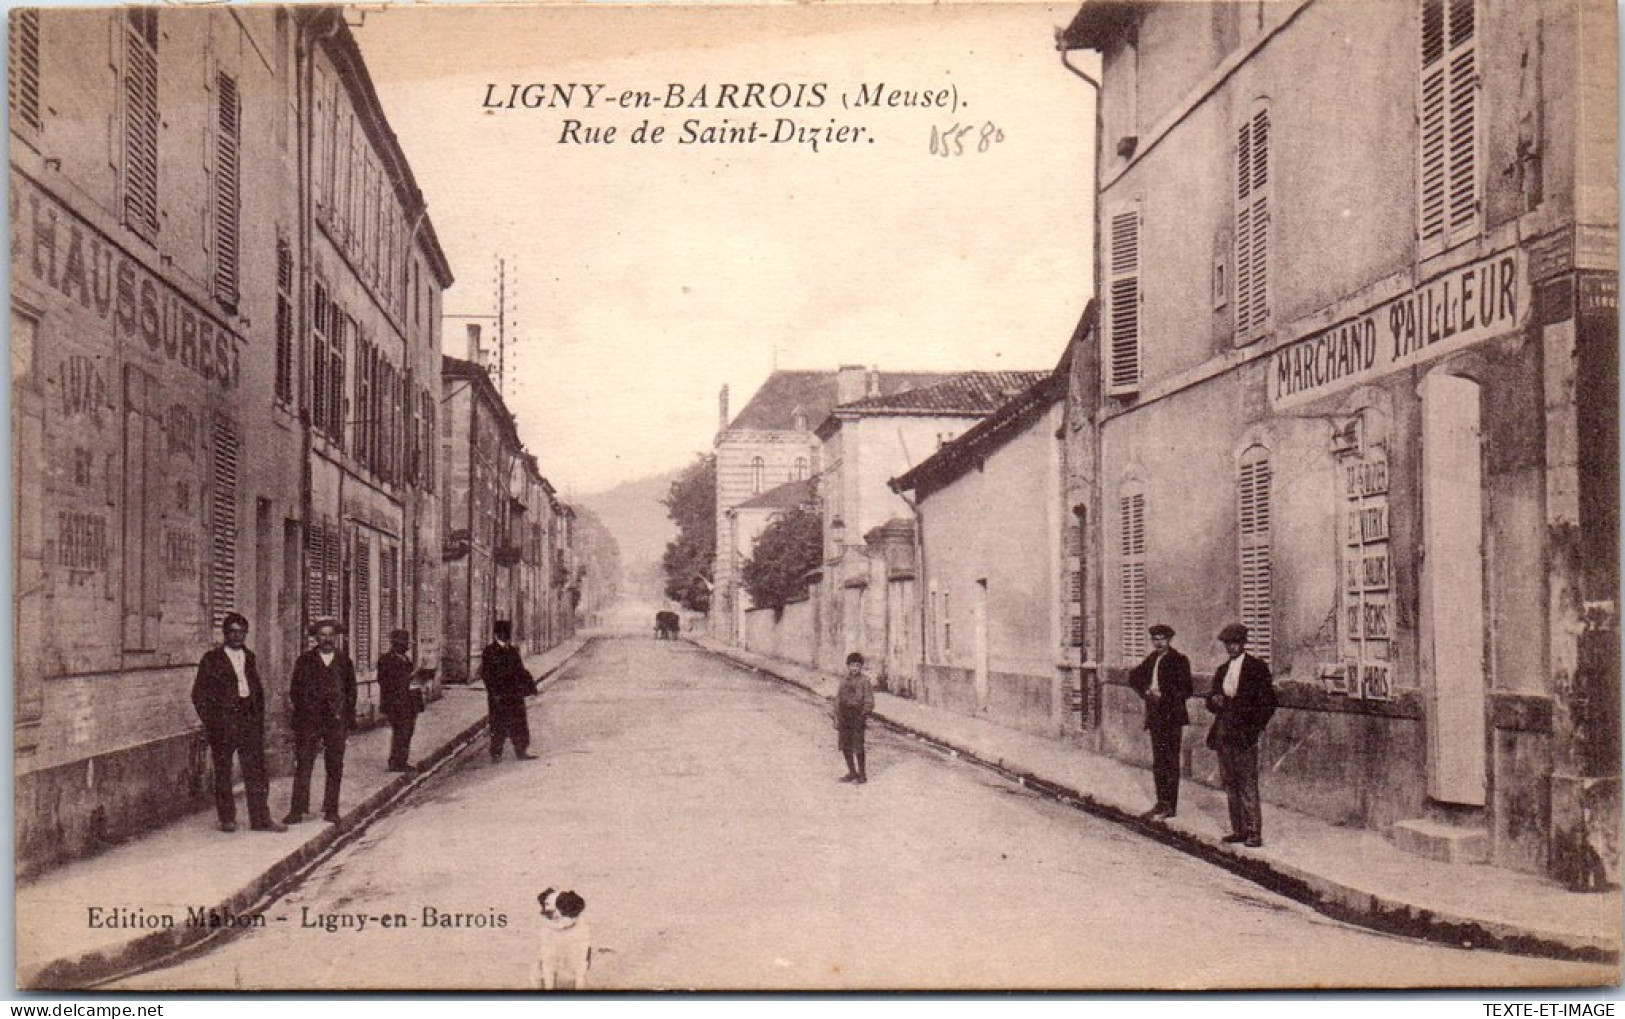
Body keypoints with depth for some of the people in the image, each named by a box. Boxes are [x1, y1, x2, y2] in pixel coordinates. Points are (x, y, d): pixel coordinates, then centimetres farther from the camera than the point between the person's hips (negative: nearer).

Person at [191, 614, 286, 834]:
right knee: (223, 772, 4)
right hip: (223, 720, -4)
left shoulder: (249, 657, 14)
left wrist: (260, 720, 11)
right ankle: (227, 819, 14)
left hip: (249, 719, 4)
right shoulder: (211, 658, 0)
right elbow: (199, 693, -2)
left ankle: (260, 818, 3)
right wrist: (210, 722, -9)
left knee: (256, 769, 0)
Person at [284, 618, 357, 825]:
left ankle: (331, 810, 11)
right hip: (308, 721, -1)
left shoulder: (345, 661, 11)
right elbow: (295, 691, 9)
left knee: (335, 767, 3)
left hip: (336, 722, 1)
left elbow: (351, 691, 12)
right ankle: (297, 810, -2)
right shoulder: (304, 660, 7)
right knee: (303, 765, -4)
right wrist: (304, 710, -2)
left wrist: (349, 720, 6)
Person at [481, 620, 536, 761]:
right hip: (499, 694, -5)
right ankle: (496, 753, 11)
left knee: (519, 722, 6)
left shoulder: (513, 651, 11)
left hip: (514, 693, 5)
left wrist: (530, 685, 7)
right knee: (498, 724, 1)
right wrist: (494, 691, -17)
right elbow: (486, 674, -10)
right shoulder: (489, 652, -6)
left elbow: (520, 671, 16)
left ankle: (521, 751, 12)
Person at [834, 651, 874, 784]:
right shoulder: (844, 681, 11)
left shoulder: (864, 681, -4)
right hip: (844, 717, 6)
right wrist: (837, 718, 9)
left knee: (857, 747, -5)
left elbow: (869, 702, -5)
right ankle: (852, 773, 22)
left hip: (858, 717, -5)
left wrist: (863, 716, -14)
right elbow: (838, 700, 15)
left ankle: (862, 774, 6)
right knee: (845, 747, 8)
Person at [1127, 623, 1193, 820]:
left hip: (1172, 717, -7)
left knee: (1171, 762, -3)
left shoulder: (1179, 661, -8)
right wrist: (1146, 691, 2)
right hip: (1155, 717, 7)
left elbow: (1185, 691, -12)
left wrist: (1163, 695, -20)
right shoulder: (1152, 659, 12)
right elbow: (1134, 677, 20)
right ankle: (1161, 803, 19)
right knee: (1158, 762, 11)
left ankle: (1171, 806, 1)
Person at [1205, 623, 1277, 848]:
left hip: (1244, 734, -7)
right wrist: (1215, 701, -4)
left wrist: (1256, 728, -11)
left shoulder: (1257, 667, -2)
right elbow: (1211, 700, 20)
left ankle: (1254, 832, -6)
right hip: (1223, 734, 7)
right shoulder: (1222, 670, 17)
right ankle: (1238, 830, 13)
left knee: (1248, 783, -8)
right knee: (1230, 783, 8)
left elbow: (1268, 702, -4)